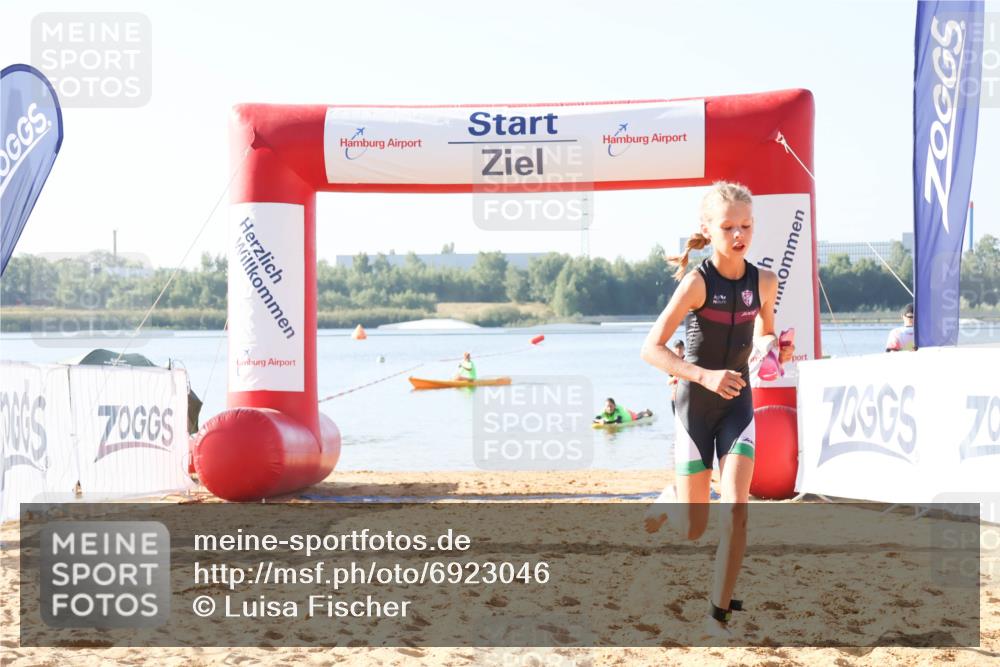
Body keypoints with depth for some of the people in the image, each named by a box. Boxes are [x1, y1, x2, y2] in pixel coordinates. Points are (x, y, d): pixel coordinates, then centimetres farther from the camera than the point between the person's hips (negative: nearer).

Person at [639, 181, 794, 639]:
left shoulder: (763, 282, -3)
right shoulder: (697, 282, -17)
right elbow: (651, 349, -19)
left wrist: (779, 349, -7)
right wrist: (705, 375, -31)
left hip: (737, 404, 3)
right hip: (696, 405, -3)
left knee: (736, 508, -16)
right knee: (693, 529, 4)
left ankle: (718, 615, -6)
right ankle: (667, 501, 42)